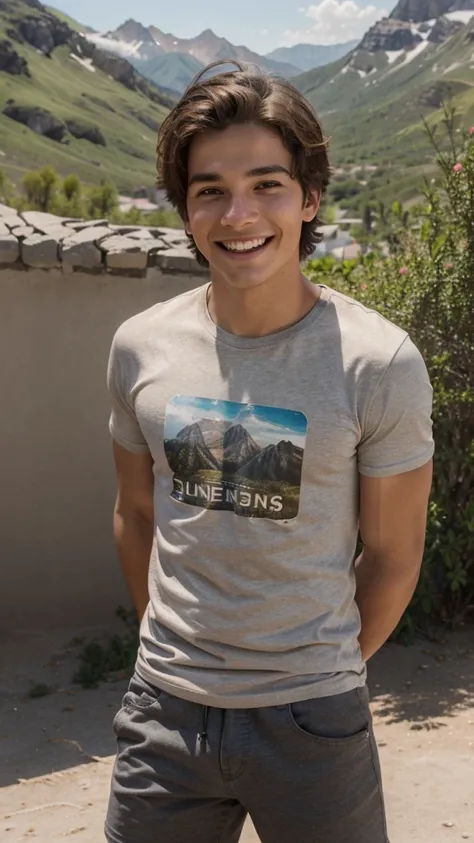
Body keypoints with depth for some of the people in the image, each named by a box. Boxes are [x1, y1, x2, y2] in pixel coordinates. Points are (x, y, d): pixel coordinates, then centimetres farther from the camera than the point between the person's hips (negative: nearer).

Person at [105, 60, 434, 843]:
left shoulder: (379, 364, -14)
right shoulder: (142, 347, -4)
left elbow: (393, 553, -4)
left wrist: (326, 667, 6)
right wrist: (176, 645, 12)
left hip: (311, 717, -2)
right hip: (164, 709, 3)